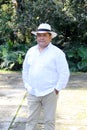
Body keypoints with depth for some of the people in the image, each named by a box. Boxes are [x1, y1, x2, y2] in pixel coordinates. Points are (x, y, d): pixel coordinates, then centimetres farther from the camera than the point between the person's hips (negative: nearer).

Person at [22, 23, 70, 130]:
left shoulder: (57, 53, -9)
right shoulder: (31, 51, 6)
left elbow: (64, 73, -9)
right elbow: (25, 69, 15)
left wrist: (57, 89, -10)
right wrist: (27, 85, 10)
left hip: (49, 93, -4)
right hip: (32, 93, 4)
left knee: (49, 120, 7)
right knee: (31, 120, 10)